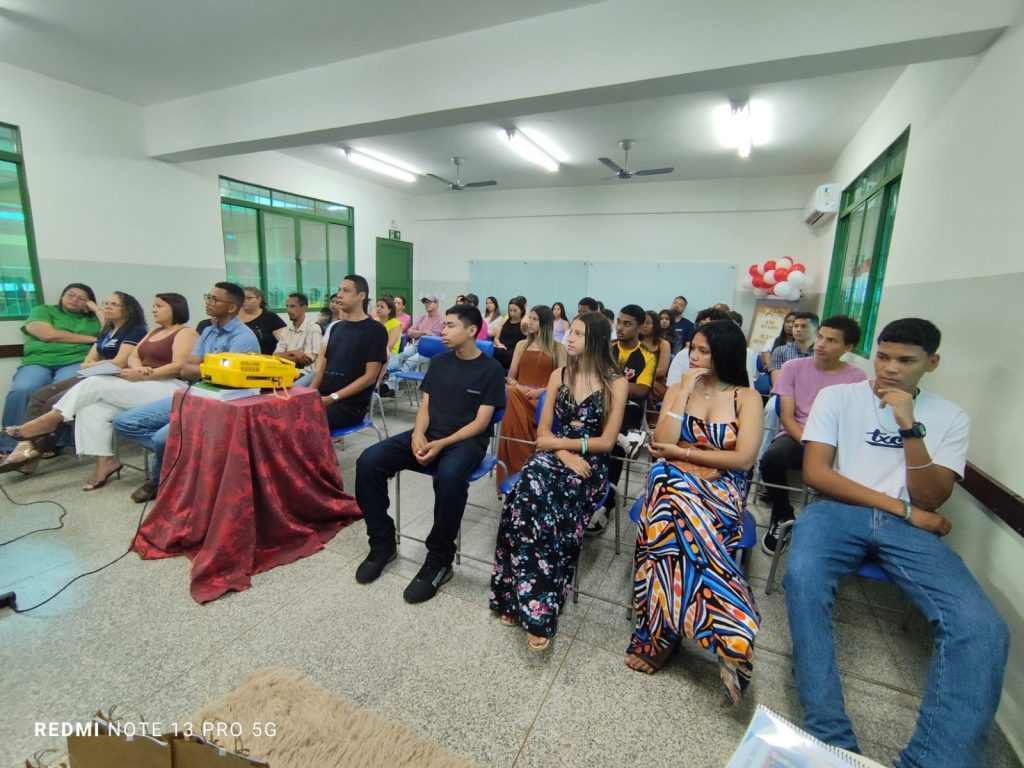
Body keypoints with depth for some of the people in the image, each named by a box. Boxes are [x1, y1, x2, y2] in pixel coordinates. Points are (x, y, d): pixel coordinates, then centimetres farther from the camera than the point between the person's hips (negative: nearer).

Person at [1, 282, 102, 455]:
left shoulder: (91, 319, 25)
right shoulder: (42, 310, 19)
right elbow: (48, 334, 1)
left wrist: (96, 309, 13)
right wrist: (90, 339, 3)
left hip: (75, 363, 0)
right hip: (38, 362, 1)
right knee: (20, 391, -31)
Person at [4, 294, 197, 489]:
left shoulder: (185, 333, -4)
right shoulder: (154, 332, 25)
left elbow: (179, 367, -16)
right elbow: (133, 356, 16)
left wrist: (140, 376, -20)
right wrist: (138, 368, -8)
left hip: (168, 388, -8)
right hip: (141, 386, 8)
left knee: (96, 384, -21)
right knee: (91, 410, -14)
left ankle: (52, 419, -3)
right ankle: (104, 462, -12)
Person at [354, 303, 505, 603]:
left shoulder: (491, 370, -3)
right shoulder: (439, 362, 13)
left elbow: (481, 422, -8)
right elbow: (425, 406, 11)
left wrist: (442, 444, -21)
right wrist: (418, 434, -11)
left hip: (466, 440, -5)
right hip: (428, 435, 6)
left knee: (449, 477, -40)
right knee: (368, 462, -16)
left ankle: (439, 560, -17)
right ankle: (383, 543, 1)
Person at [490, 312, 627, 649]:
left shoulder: (616, 383, 0)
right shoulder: (559, 375, 12)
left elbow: (606, 442, -3)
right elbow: (543, 431, 7)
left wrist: (563, 443, -7)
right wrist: (564, 454, -11)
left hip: (590, 464, -3)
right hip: (554, 455, 3)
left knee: (550, 510, -34)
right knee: (528, 497, -32)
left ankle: (521, 601, -24)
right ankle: (537, 607, -24)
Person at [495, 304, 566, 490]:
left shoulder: (558, 348, 11)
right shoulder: (521, 345, 22)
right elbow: (511, 377, 17)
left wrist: (541, 391, -15)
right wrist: (518, 387, -6)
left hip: (543, 398, -3)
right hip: (520, 395, 3)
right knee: (511, 396, -35)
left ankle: (526, 471, -23)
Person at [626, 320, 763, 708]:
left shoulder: (747, 397, 3)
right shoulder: (677, 389, 9)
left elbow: (743, 459, -6)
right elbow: (662, 444, -4)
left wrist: (679, 452, -5)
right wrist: (684, 391, -7)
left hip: (720, 491, -1)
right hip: (674, 481, 2)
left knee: (678, 526, -33)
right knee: (684, 516, -33)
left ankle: (659, 635, -21)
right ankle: (728, 636, -22)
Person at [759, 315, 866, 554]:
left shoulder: (856, 377, 6)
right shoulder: (793, 367, 4)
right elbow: (786, 416, -2)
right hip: (796, 437, 0)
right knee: (771, 459, -34)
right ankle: (782, 515, -2)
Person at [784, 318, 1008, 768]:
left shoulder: (950, 418, 13)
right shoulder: (837, 396, 8)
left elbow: (930, 500, 1)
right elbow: (815, 472, -2)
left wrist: (910, 427, -11)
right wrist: (902, 508, -4)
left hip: (909, 526, 3)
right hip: (839, 511, -2)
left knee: (981, 627, -26)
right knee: (802, 580, -33)